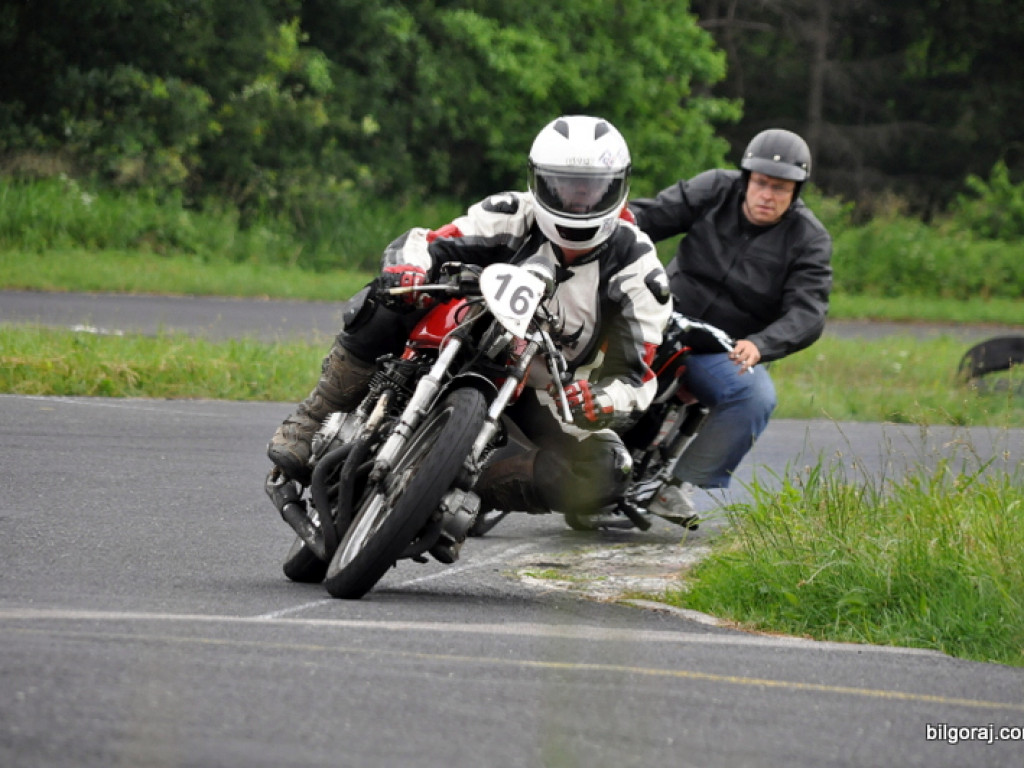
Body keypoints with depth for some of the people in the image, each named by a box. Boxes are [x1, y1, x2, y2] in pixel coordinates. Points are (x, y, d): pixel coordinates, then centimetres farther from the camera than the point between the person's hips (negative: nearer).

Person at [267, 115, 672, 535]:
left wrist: (598, 404, -44)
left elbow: (637, 378, -20)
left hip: (547, 392, 0)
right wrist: (406, 270, -42)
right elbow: (420, 245, -16)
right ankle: (311, 424, -15)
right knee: (382, 308, -28)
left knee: (603, 476, -30)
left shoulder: (638, 268, -16)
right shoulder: (514, 215, -13)